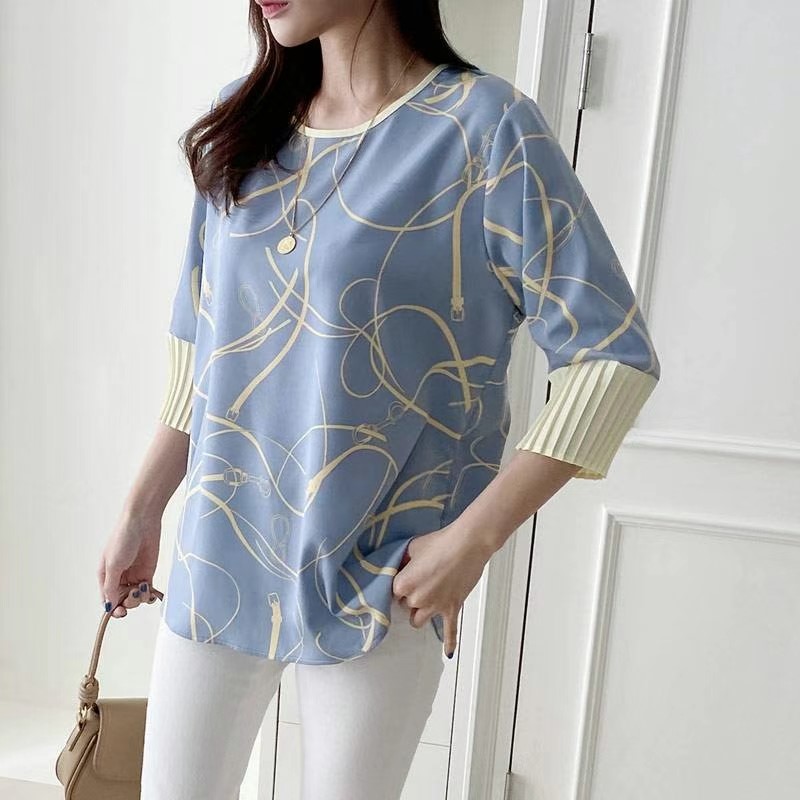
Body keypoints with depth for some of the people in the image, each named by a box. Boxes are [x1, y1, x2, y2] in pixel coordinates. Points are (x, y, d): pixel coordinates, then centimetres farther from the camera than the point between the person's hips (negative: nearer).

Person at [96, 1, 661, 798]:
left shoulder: (484, 124, -12)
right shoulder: (241, 120, 4)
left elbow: (614, 354, -13)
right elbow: (201, 345, 11)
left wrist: (473, 537, -16)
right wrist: (140, 511, 13)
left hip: (375, 580, -4)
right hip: (217, 558, 5)